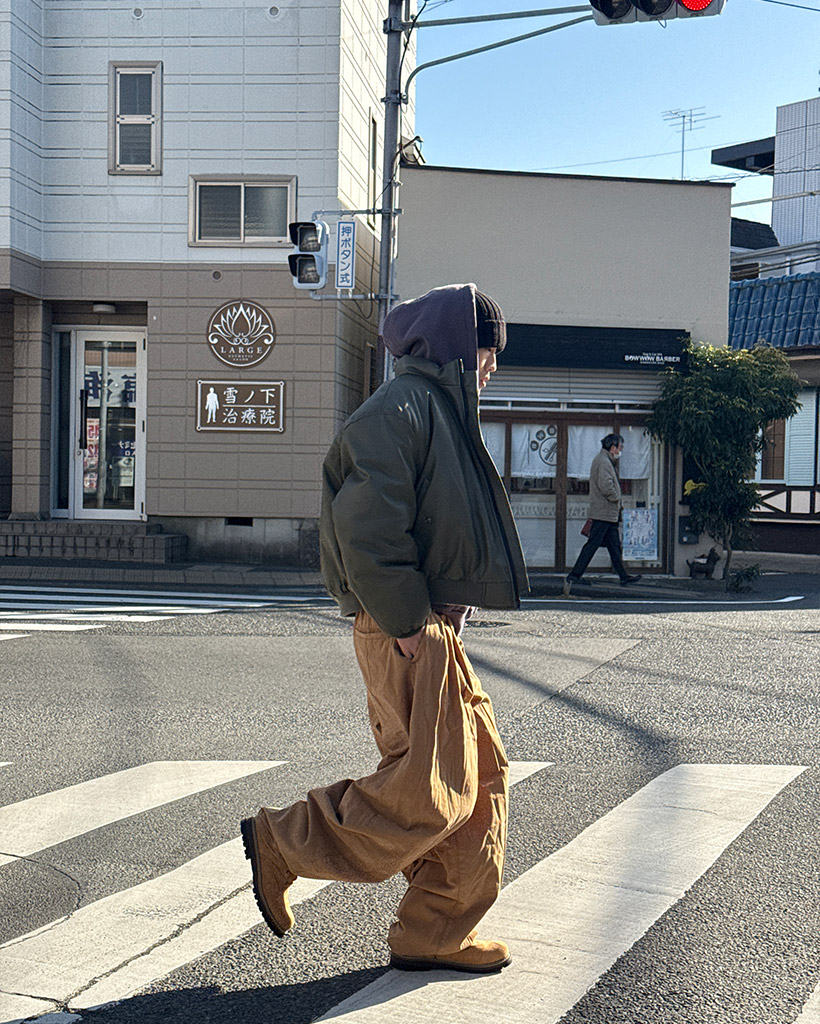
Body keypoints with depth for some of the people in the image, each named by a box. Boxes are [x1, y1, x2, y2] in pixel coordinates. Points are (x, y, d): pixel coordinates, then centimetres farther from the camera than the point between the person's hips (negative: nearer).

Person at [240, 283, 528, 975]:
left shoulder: (440, 410, 20)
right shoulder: (402, 409, -13)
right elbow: (368, 524, -23)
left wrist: (446, 608, 15)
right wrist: (405, 621, -20)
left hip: (433, 626, 10)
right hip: (406, 633, -10)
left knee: (480, 773, 11)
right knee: (431, 791, -8)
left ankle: (436, 934, 19)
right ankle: (283, 842, 7)